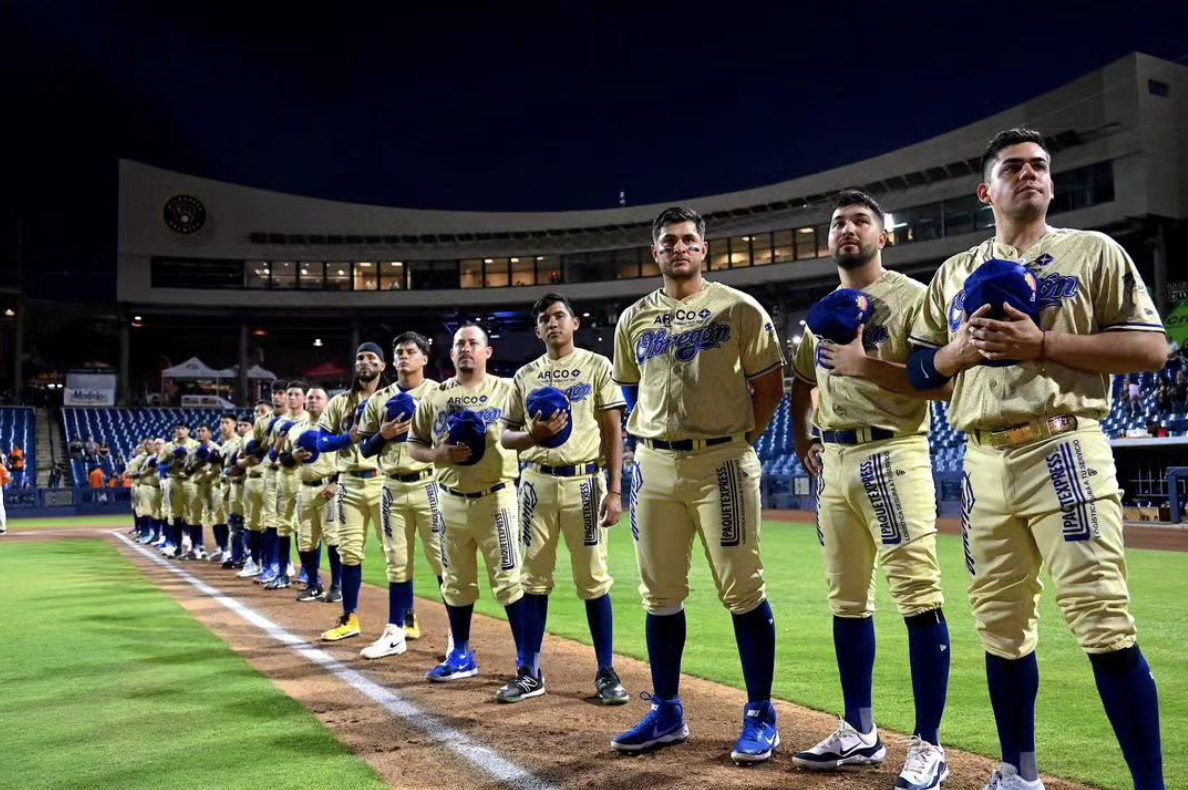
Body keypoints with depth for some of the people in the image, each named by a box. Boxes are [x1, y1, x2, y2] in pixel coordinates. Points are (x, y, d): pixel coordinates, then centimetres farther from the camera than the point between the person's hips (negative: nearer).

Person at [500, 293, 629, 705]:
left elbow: (614, 432, 0)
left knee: (593, 580, -2)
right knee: (534, 578, 6)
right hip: (537, 482, 3)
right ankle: (530, 671, 16)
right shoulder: (525, 375, 12)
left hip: (585, 482, -3)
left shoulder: (597, 366, 4)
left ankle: (606, 672, 9)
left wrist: (614, 490, -9)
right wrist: (534, 434, -10)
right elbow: (508, 435, 13)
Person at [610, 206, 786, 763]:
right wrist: (646, 437, 10)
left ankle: (761, 717, 9)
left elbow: (769, 385, 2)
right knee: (660, 595, 8)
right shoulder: (634, 319, 13)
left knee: (742, 591, -3)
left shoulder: (739, 310, 1)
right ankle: (667, 713, 21)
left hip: (722, 462, -4)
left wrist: (742, 441, -2)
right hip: (654, 466, 4)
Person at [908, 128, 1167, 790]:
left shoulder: (1094, 252, 7)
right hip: (984, 463, 4)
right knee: (1001, 626, 9)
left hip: (1064, 450, -4)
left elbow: (1152, 348, -2)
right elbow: (919, 373, 16)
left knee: (1103, 622, -11)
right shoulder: (954, 275, 18)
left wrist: (1043, 344, -12)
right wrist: (963, 347, -5)